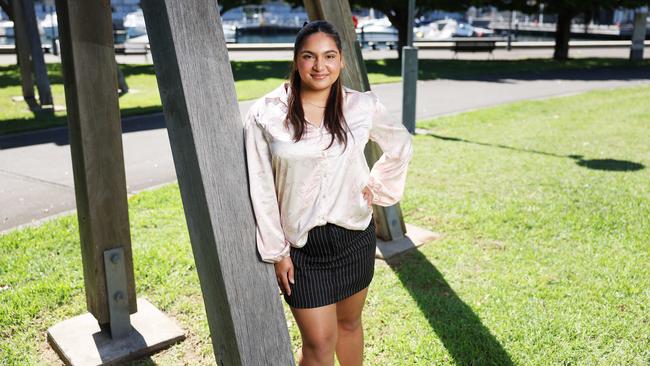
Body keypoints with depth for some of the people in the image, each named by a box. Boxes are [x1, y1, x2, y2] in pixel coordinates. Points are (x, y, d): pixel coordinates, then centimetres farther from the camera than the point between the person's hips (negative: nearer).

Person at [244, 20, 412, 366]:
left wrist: (376, 188, 6)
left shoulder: (362, 106, -4)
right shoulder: (266, 115, -10)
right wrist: (276, 252, -5)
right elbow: (261, 190, -6)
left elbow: (401, 146, 14)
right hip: (301, 245, -2)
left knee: (350, 323, 20)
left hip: (354, 236, 3)